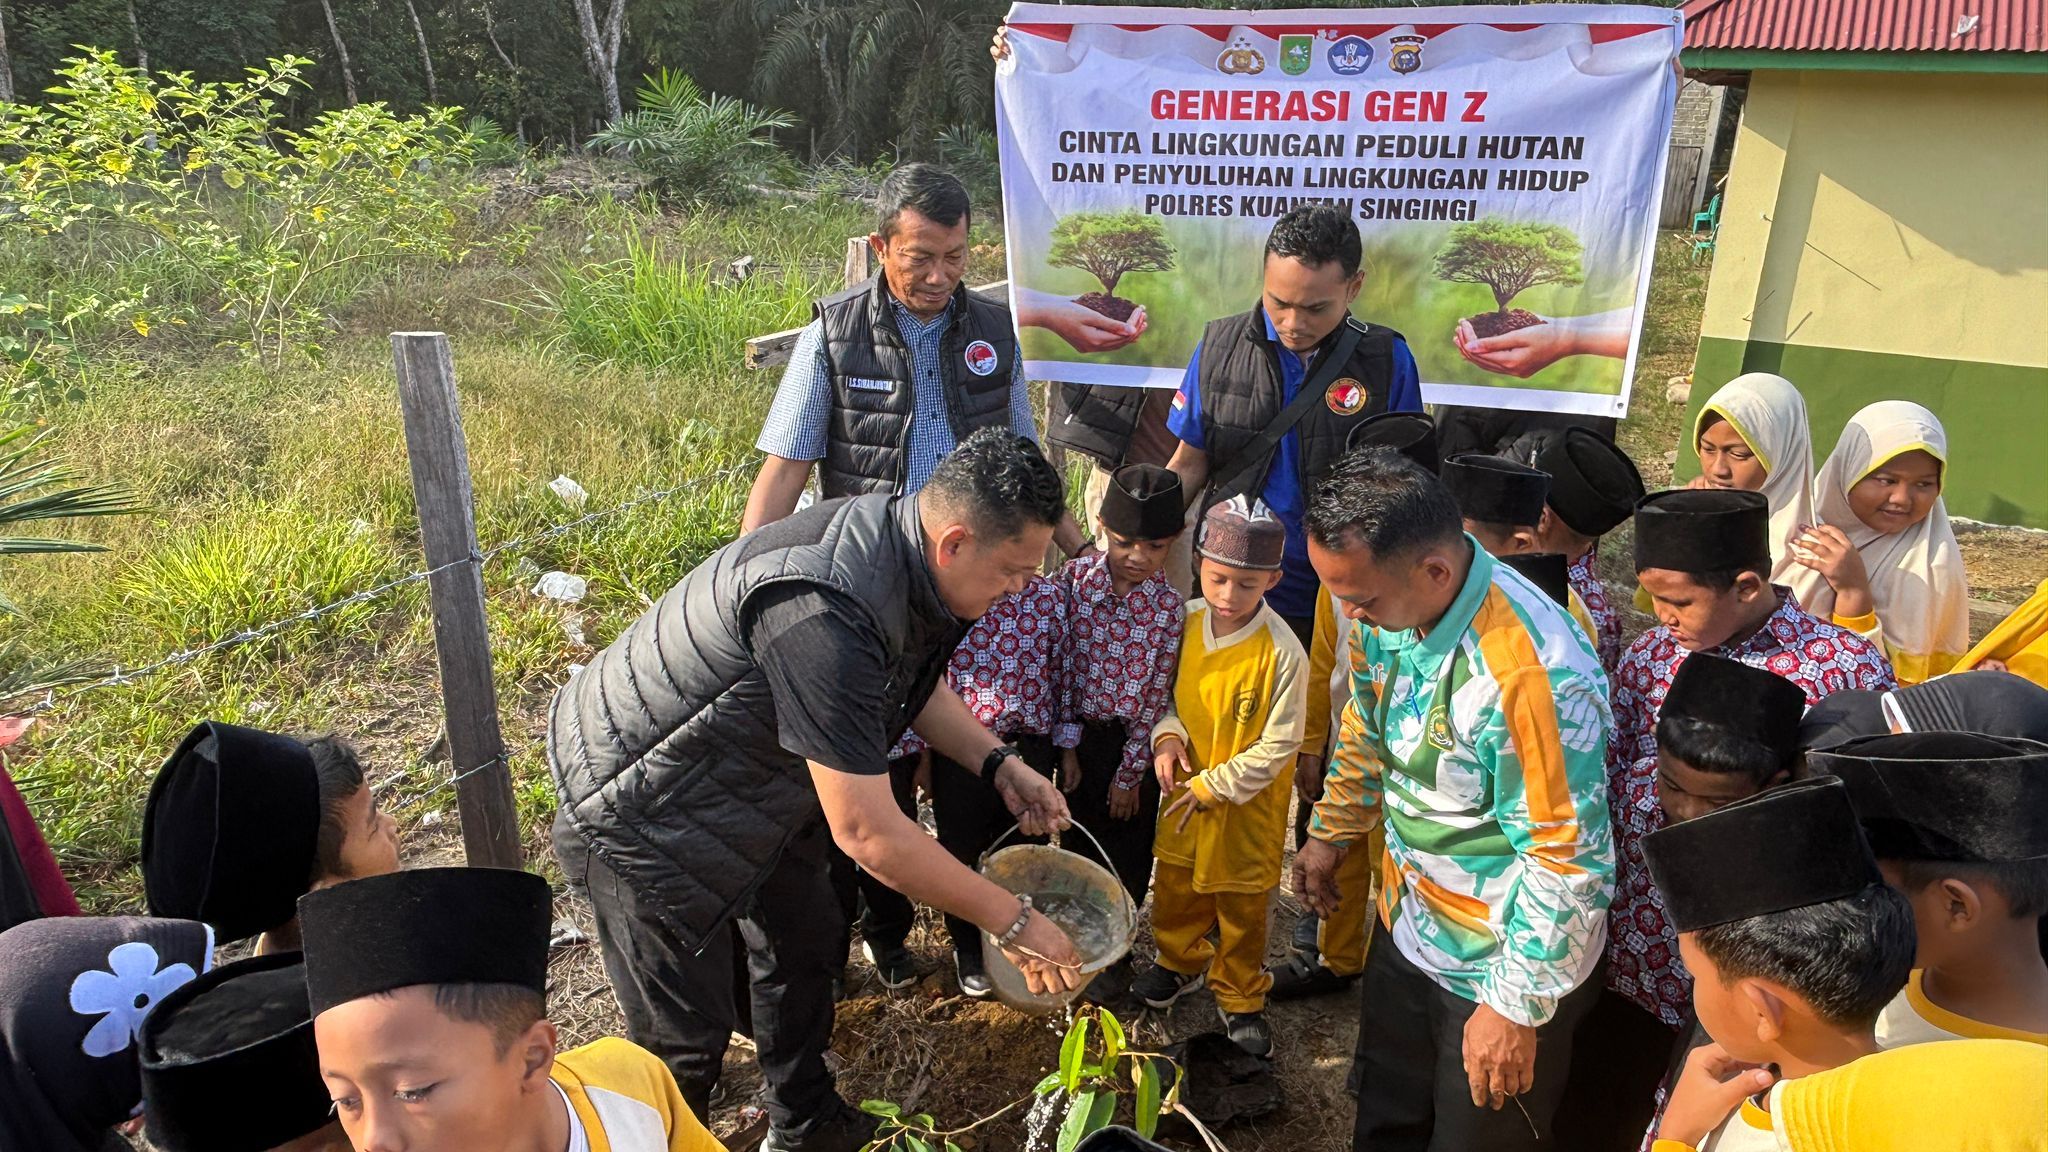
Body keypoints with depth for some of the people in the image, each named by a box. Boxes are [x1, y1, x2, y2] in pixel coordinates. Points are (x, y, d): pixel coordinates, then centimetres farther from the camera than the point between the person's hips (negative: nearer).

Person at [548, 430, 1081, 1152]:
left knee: (804, 945, 20)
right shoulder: (827, 613, -40)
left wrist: (1000, 764, 0)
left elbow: (913, 682, 11)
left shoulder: (897, 542, -10)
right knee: (688, 1034, 2)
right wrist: (1013, 923, -24)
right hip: (642, 811, -9)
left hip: (750, 777, 9)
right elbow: (868, 835, -35)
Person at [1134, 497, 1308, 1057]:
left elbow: (1278, 745, -18)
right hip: (1187, 790, 5)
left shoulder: (1282, 652, -25)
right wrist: (1168, 734, -12)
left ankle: (1240, 997, 35)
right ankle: (1182, 964, 48)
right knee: (1175, 886, 23)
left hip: (1247, 802, -5)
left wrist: (1211, 788, -17)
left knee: (1241, 907, 13)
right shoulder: (1186, 621, -9)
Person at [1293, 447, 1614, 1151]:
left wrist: (1517, 1007, -18)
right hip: (1408, 927, 7)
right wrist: (1330, 834, 18)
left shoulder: (1529, 671, -35)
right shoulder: (1386, 609, -11)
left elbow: (1568, 861, -27)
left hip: (1503, 961, -6)